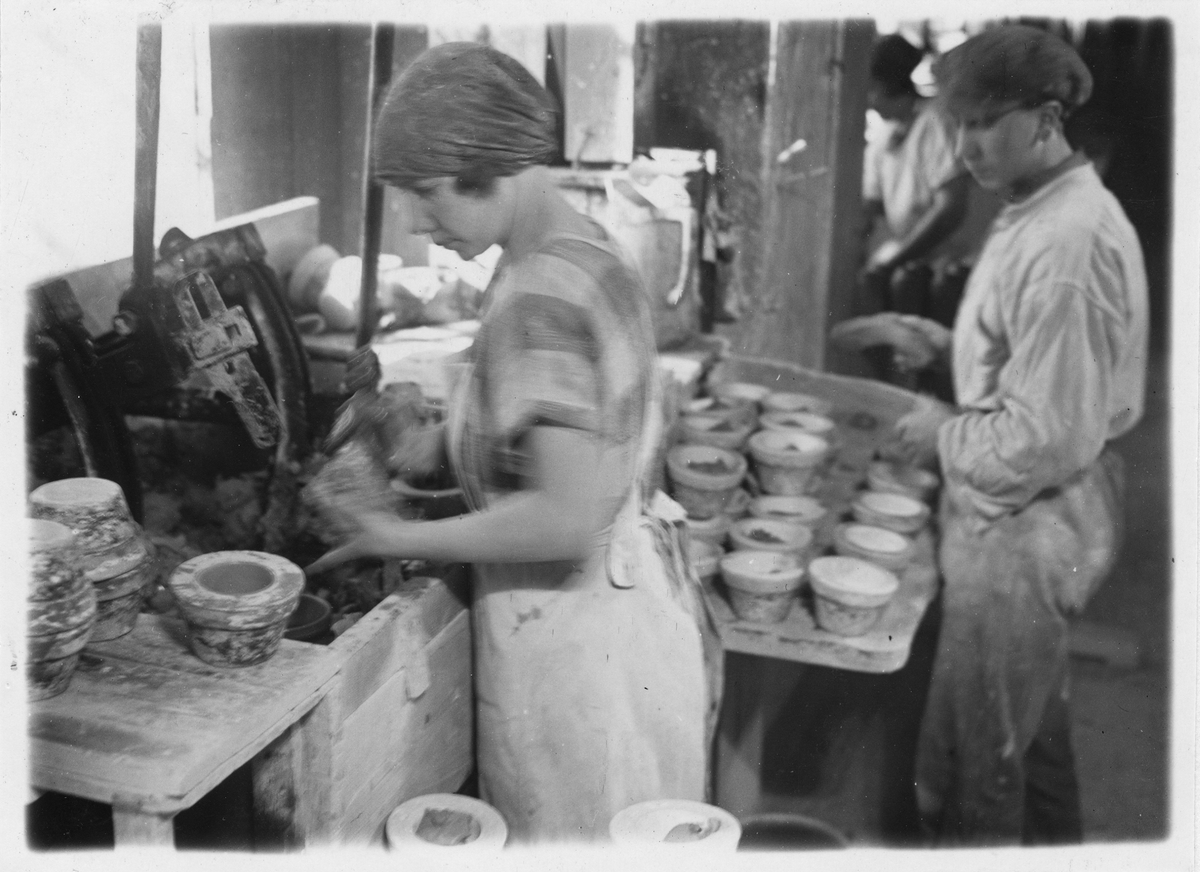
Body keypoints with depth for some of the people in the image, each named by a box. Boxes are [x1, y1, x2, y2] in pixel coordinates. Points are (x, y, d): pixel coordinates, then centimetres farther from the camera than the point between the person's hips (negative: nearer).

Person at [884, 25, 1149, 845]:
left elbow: (1047, 440, -27)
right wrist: (954, 343, 7)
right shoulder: (1049, 210, 5)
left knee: (969, 768, 5)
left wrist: (945, 431, -12)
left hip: (1022, 533, -10)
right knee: (1034, 722, 28)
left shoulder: (1068, 242, -26)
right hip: (1031, 525, 10)